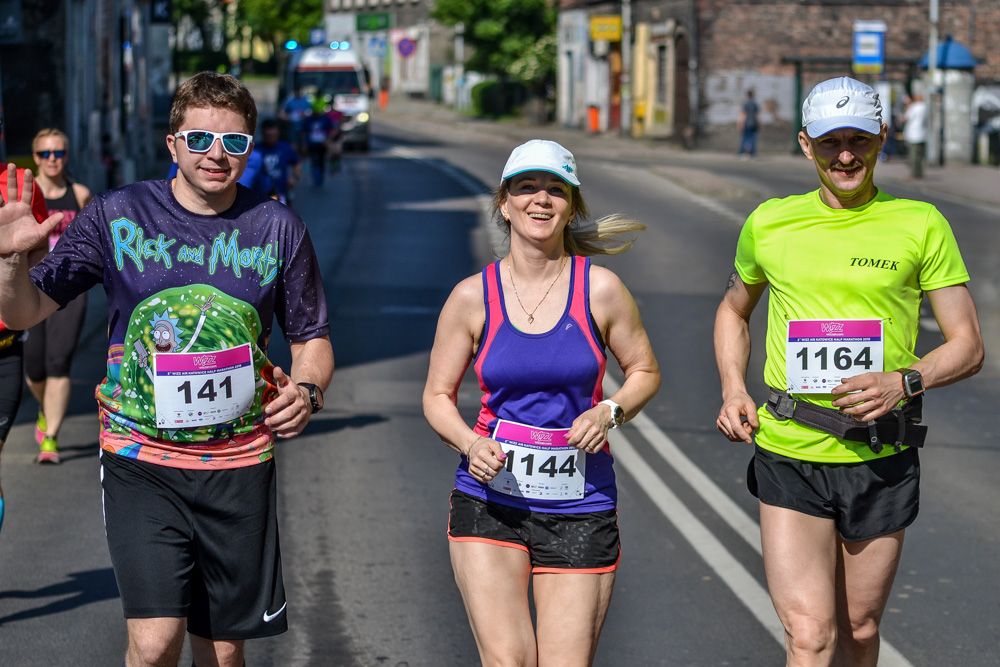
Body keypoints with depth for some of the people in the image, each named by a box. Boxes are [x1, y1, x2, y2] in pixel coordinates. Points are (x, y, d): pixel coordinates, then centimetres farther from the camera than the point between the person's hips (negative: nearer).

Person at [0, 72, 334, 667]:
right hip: (142, 462, -2)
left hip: (240, 466, 2)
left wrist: (307, 391, -10)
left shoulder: (279, 230, 2)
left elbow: (312, 339, 12)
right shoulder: (117, 216, -2)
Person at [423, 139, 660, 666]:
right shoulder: (473, 296, -1)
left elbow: (644, 371, 11)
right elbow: (437, 395, 7)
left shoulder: (600, 290, -2)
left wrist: (609, 411, -10)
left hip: (579, 508, 0)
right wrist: (470, 445, -13)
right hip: (489, 499, 0)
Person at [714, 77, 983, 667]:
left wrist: (904, 381, -20)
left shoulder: (922, 225, -1)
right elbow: (734, 311, 23)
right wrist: (733, 389, 6)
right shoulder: (769, 223, 5)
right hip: (788, 458, 0)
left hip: (881, 461, 0)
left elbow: (969, 346, -1)